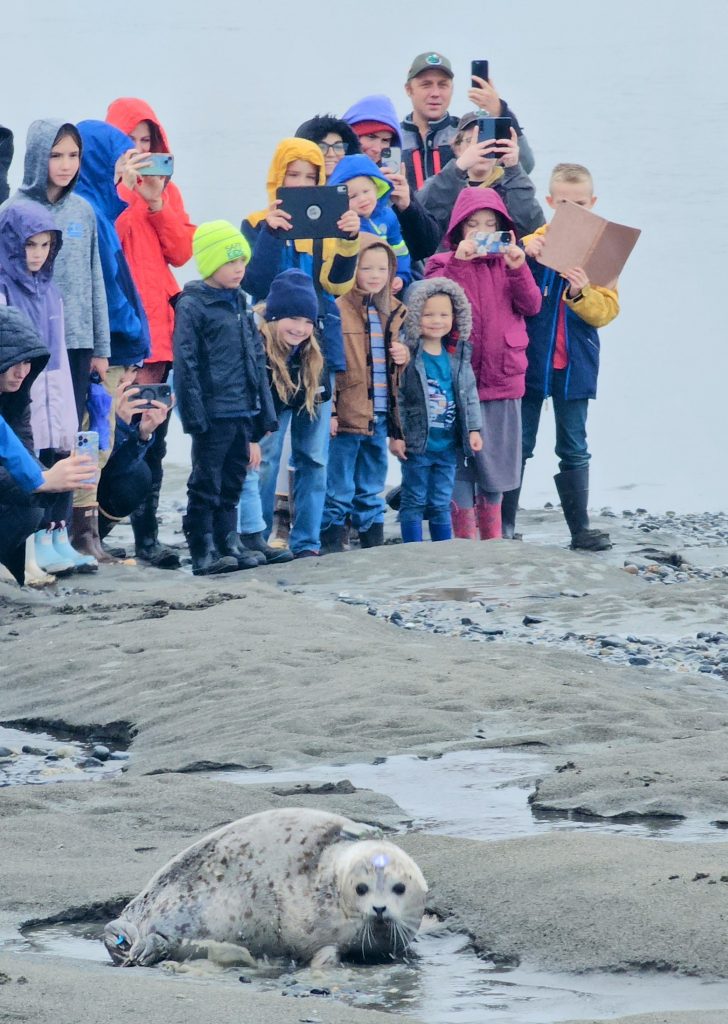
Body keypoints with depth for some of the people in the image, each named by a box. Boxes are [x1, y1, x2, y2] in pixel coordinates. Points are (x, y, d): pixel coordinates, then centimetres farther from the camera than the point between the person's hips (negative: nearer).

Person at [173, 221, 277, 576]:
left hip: (243, 413, 7)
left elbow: (256, 361, 20)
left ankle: (229, 543, 20)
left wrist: (261, 421, 18)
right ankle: (203, 552, -1)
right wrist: (195, 417, -17)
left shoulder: (239, 305, 16)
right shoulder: (192, 305, -8)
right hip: (213, 413, -7)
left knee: (232, 484, 13)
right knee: (206, 486, -3)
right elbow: (185, 364, -12)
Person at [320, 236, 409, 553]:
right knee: (339, 485, -2)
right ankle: (332, 537, 3)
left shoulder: (395, 312, 11)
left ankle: (372, 537, 23)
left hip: (381, 415, 6)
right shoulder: (339, 311, -9)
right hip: (347, 414, -6)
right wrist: (328, 410, -15)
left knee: (372, 484, 16)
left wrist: (404, 357, 1)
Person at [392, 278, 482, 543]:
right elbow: (396, 397, -11)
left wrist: (474, 428, 6)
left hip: (448, 445, 4)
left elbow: (469, 394, 12)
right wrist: (396, 434, -14)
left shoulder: (458, 355, 6)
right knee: (414, 501, 3)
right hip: (417, 444, -4)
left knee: (441, 503, 12)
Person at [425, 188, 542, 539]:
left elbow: (531, 306, 0)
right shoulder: (444, 263, 1)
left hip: (502, 376, 4)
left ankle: (492, 535, 21)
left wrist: (518, 269, -14)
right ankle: (464, 537, 3)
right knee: (460, 459, -3)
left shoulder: (508, 261, 11)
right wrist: (459, 263, -23)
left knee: (496, 459, 11)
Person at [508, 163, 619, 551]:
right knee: (518, 446, 5)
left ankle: (579, 528, 13)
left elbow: (607, 311, -5)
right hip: (530, 359, -1)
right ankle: (504, 524, 13)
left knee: (574, 451, 9)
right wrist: (522, 255, -23)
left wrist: (580, 294, -25)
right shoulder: (533, 242, -1)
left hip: (574, 364, 1)